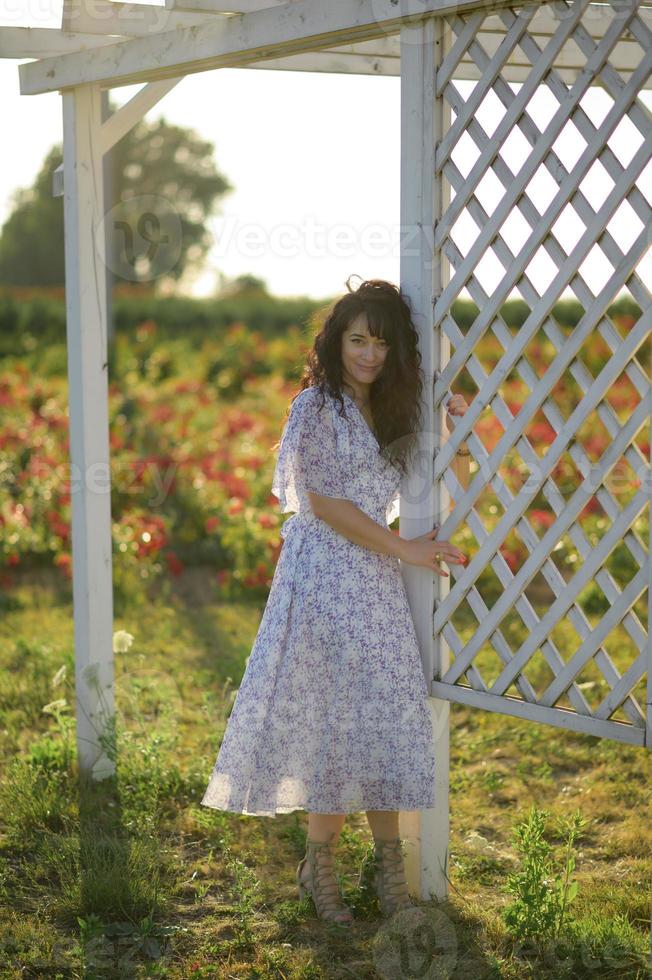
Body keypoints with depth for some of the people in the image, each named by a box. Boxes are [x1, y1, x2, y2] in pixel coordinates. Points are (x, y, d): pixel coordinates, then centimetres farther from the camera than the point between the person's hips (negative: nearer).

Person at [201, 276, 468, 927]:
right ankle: (320, 865, 8)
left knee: (381, 719, 7)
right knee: (335, 719, -5)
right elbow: (324, 502, -14)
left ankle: (388, 862, 13)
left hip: (377, 580, 7)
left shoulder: (386, 412, 13)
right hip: (326, 576, -7)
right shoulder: (315, 407, -8)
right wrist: (405, 550, -12)